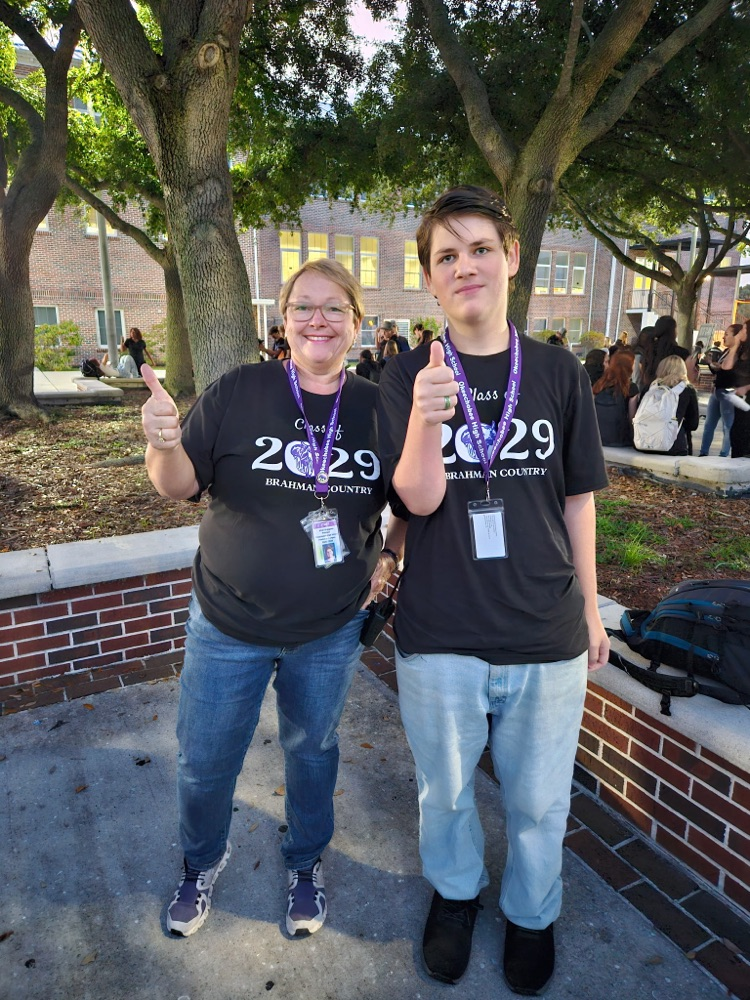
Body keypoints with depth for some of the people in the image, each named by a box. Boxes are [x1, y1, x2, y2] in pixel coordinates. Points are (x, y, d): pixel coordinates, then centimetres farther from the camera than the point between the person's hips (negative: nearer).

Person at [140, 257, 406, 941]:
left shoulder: (378, 407, -5)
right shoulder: (238, 392, -10)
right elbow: (181, 485, -10)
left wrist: (391, 556, -5)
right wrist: (164, 443, -30)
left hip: (330, 631, 1)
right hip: (229, 626, 0)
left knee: (313, 750, 21)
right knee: (204, 762, 16)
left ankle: (306, 863, 50)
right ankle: (203, 861, 49)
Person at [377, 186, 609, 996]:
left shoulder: (560, 375, -2)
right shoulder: (407, 378, -5)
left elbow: (577, 501, 5)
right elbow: (419, 499, -13)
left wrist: (590, 610, 9)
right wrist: (424, 420, -33)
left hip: (547, 636, 1)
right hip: (439, 635, 0)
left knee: (539, 800, 19)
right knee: (445, 790, 21)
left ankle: (532, 912, 48)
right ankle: (455, 891, 51)